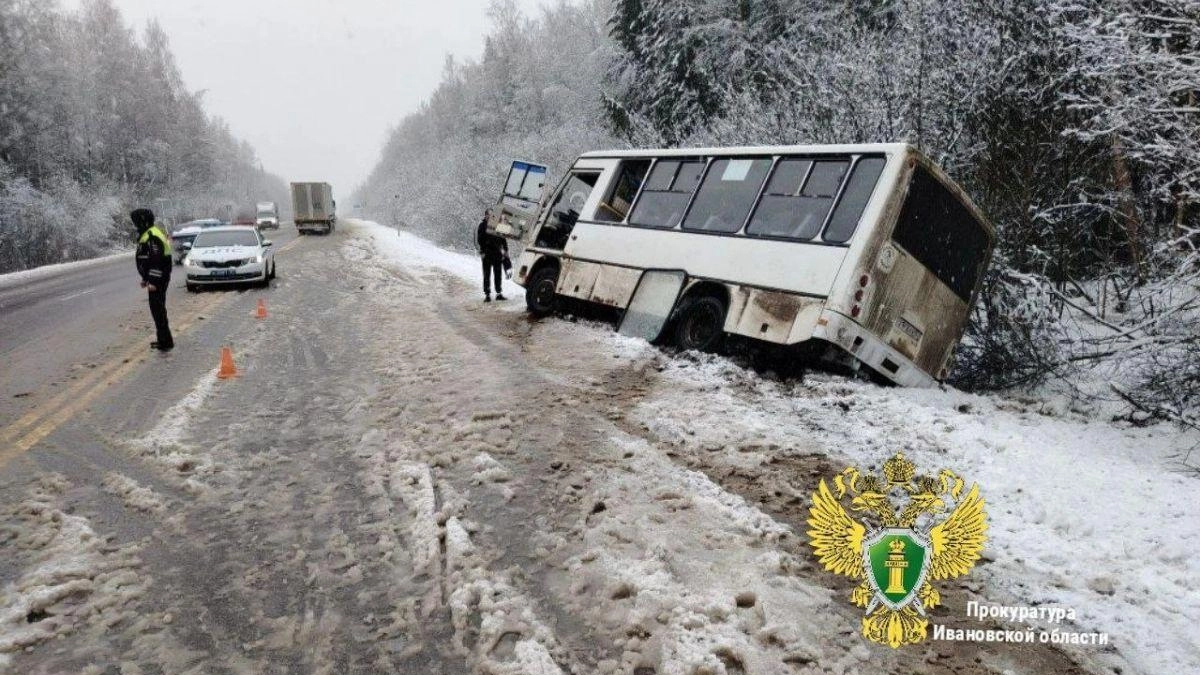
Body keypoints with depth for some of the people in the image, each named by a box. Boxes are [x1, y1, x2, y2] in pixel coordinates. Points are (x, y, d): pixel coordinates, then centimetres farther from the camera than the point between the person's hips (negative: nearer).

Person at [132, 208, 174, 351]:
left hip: (157, 280, -11)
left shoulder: (152, 237, -18)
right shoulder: (147, 235, 17)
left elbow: (156, 260, -24)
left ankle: (166, 341, -6)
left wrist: (153, 281, -24)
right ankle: (163, 339, 24)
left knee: (158, 308, -9)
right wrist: (146, 278, 25)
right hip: (154, 278, 11)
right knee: (158, 308, 16)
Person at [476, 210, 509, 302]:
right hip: (487, 254, -3)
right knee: (487, 275, 1)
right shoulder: (482, 225, -2)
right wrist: (481, 251, -12)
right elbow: (478, 240, -5)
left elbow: (503, 239, 14)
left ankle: (499, 293, 17)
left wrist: (505, 250, 7)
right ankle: (487, 294, 3)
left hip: (497, 254, 4)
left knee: (498, 275, 9)